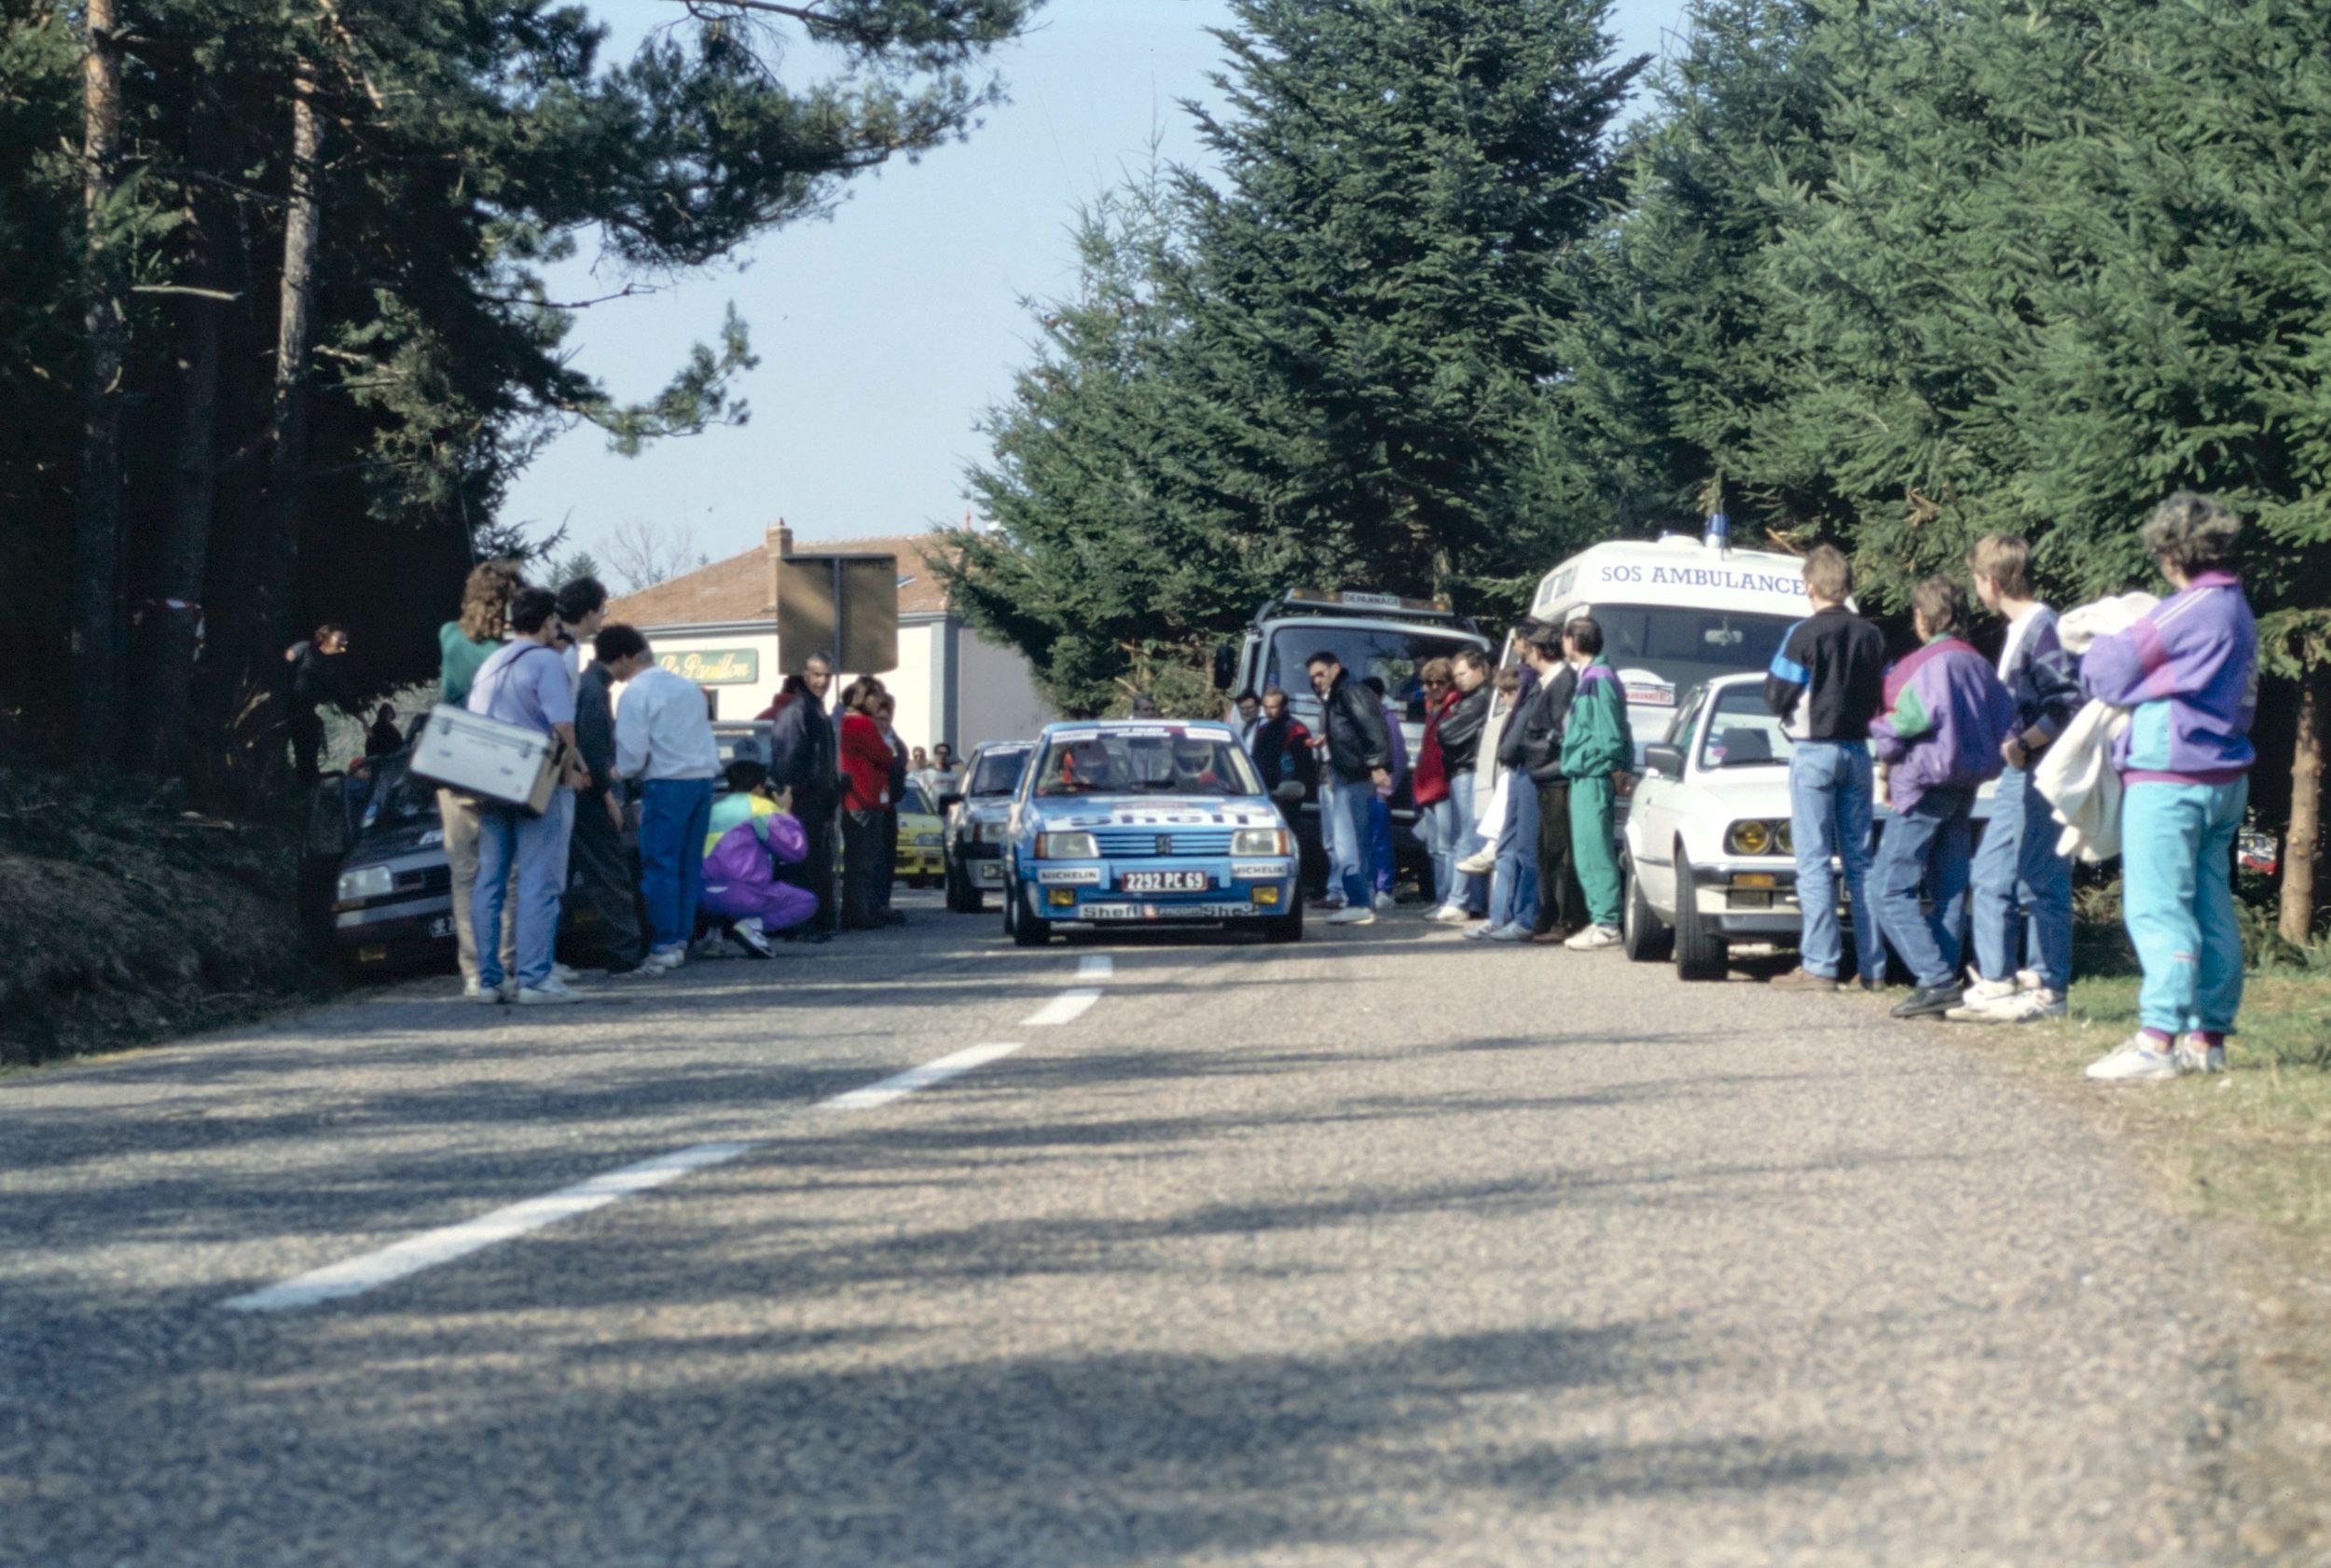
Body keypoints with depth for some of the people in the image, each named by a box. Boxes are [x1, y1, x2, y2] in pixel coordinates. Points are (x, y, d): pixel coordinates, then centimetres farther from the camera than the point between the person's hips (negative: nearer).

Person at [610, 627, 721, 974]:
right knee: (690, 864, 11)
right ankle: (682, 939, 13)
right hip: (703, 776, 7)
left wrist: (620, 774, 8)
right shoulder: (689, 688, 16)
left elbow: (633, 750, -10)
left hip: (666, 782, -7)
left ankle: (664, 946, -6)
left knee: (660, 867, -4)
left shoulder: (636, 693, -6)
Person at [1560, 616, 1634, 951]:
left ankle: (1606, 925, -11)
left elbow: (1609, 732, -18)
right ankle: (1601, 920, 15)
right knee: (1590, 853, 12)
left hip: (1593, 774, -11)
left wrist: (1611, 766, -14)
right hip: (1584, 775, 11)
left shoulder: (1598, 678, -14)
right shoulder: (1588, 676, 17)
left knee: (1595, 851, -10)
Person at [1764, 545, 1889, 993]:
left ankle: (1819, 966, -9)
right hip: (1858, 750, 5)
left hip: (1813, 750, -5)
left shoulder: (1804, 635, -12)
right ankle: (1872, 967, 7)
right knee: (1860, 860, 9)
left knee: (1814, 861, -4)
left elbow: (1776, 698, -9)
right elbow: (1883, 699, 11)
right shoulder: (1872, 636, 5)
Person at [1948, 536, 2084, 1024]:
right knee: (1990, 878, 12)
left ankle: (2049, 992, -2)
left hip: (2039, 776, -10)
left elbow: (2068, 702, -21)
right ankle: (1993, 986, 15)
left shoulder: (2043, 627, -14)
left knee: (2041, 884, -6)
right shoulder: (2019, 628, 16)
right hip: (2017, 776, 10)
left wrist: (2023, 743, -22)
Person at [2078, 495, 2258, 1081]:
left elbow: (2111, 673, -9)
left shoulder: (2190, 609, -14)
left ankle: (2158, 1038, -14)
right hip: (2224, 775, 9)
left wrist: (2099, 651, 15)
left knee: (2157, 908, -10)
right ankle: (2209, 1036, 13)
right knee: (2211, 910, 10)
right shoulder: (2238, 611, 14)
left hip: (2170, 776, -9)